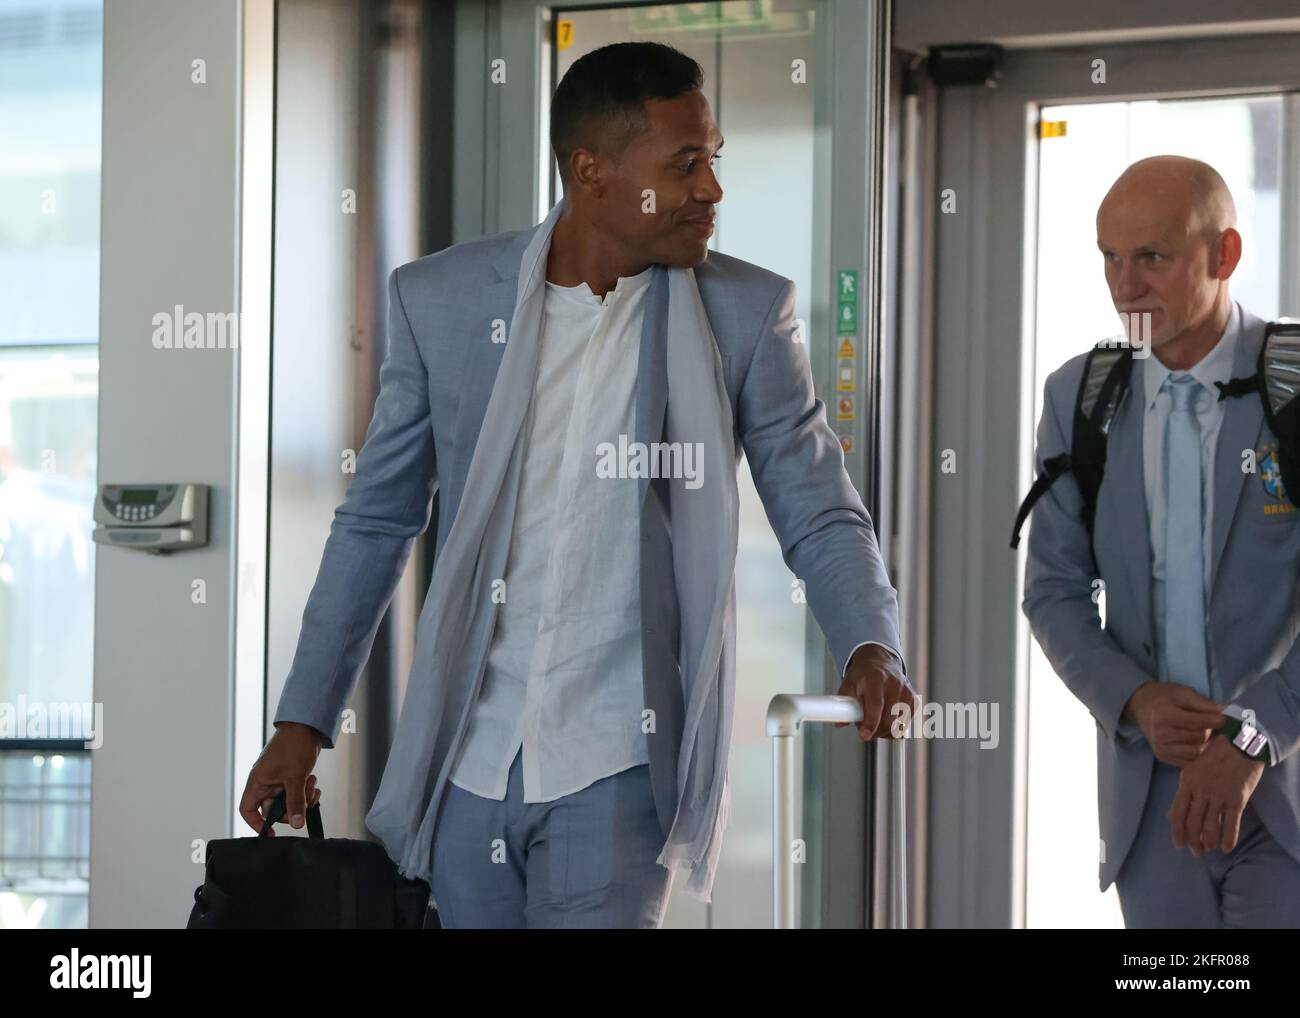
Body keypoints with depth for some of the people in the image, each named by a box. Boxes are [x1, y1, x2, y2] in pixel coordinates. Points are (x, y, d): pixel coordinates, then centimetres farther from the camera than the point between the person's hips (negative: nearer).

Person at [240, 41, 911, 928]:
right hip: (465, 760, 2)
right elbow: (377, 523, 9)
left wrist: (871, 646, -20)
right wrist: (305, 720, 7)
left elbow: (821, 517, 1)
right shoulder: (440, 300, 0)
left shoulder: (745, 314, -2)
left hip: (619, 763, -2)